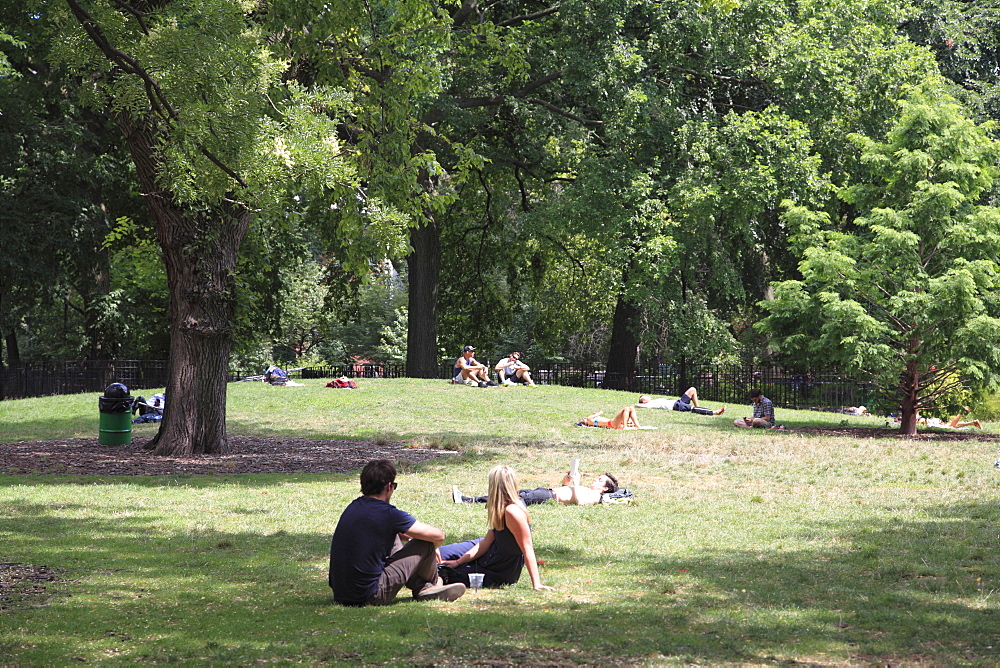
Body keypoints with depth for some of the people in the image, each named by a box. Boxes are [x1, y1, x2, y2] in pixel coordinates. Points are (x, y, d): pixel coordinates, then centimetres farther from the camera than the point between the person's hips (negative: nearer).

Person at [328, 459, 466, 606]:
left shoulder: (353, 507, 8)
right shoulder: (388, 514, -14)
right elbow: (438, 536, -3)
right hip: (368, 597, -8)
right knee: (425, 544, 3)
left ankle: (421, 586, 29)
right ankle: (431, 585, 33)